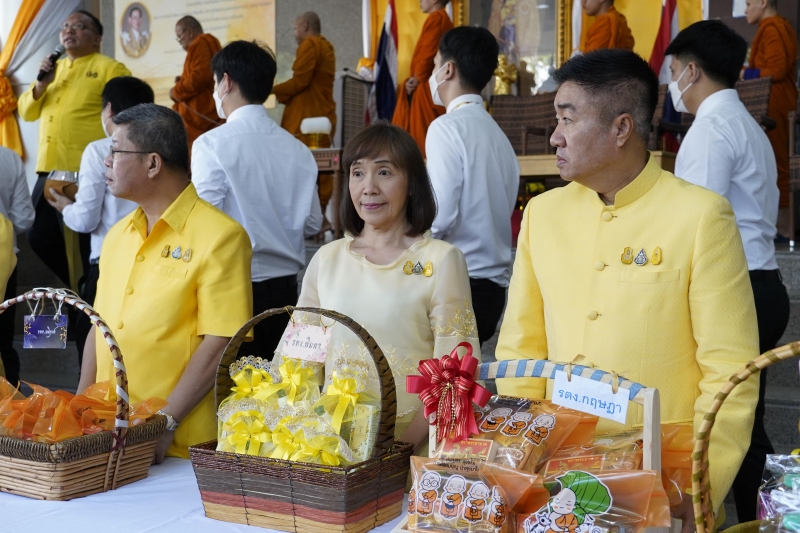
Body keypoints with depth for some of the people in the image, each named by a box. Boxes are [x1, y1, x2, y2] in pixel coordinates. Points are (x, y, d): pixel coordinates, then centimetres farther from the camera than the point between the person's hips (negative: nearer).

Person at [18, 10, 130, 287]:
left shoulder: (110, 68, -3)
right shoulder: (53, 69, 19)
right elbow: (27, 112, 18)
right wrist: (41, 83, 0)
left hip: (87, 172, -8)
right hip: (49, 169, 8)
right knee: (39, 238, 13)